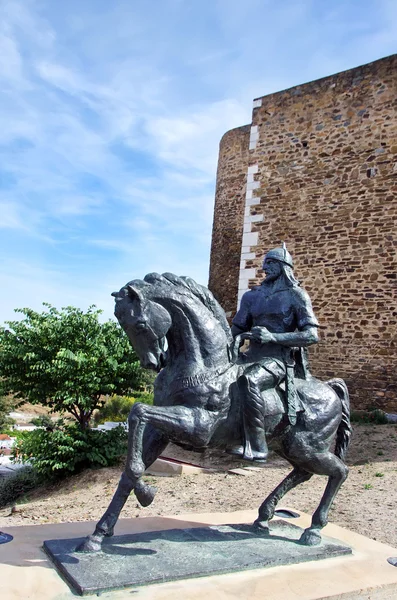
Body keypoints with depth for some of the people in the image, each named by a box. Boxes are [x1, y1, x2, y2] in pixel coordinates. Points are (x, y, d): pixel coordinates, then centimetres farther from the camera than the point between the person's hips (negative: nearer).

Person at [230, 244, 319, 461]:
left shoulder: (296, 295, 0)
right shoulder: (253, 295, 16)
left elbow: (311, 335, -9)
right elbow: (237, 328, 22)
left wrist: (273, 337, -19)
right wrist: (237, 338, -3)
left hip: (278, 359, -7)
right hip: (252, 356, 7)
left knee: (247, 380, -36)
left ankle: (256, 447, -29)